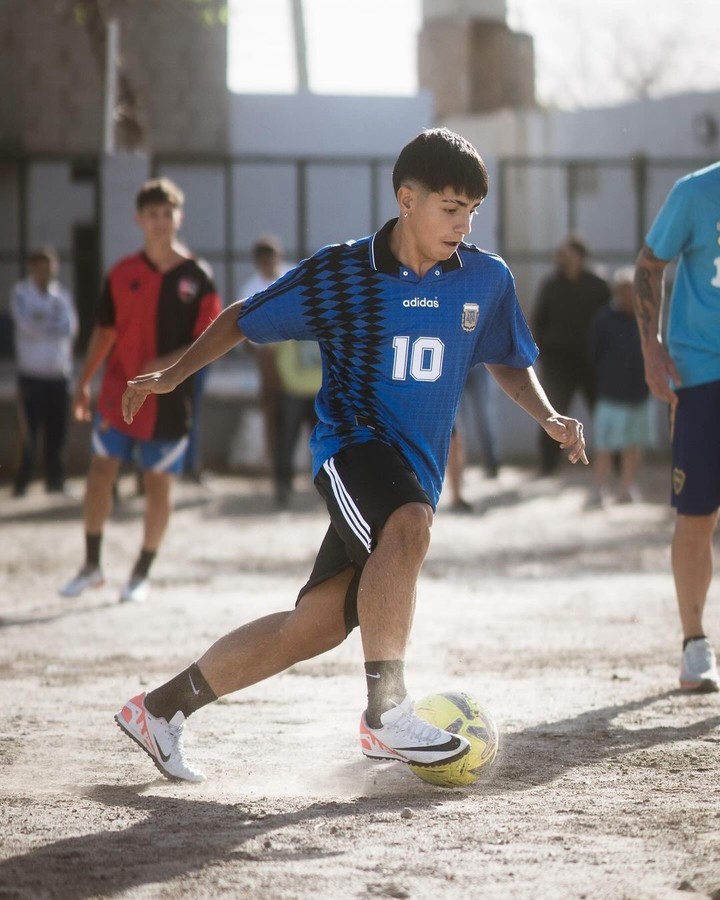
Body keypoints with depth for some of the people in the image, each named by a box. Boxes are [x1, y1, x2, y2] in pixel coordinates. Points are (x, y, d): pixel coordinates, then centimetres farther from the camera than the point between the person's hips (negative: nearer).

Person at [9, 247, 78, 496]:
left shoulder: (62, 295, 9)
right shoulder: (21, 293, -1)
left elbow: (71, 327, -4)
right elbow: (27, 324, -15)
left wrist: (43, 323, -13)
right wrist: (54, 326, -5)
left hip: (59, 374, 3)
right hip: (31, 374, -3)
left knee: (57, 431, 5)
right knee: (29, 431, -3)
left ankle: (55, 480, 13)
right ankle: (22, 482, 6)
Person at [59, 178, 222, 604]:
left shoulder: (197, 277, -4)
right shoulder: (122, 274, 3)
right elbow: (105, 331, 10)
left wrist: (167, 363, -19)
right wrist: (85, 382, 7)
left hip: (170, 399, -2)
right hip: (119, 393, 2)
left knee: (158, 483, 4)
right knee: (101, 469, -2)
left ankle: (143, 574, 16)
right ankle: (92, 565, 10)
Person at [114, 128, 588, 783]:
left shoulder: (486, 280, 4)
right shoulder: (341, 274, -6)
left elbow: (509, 363, 20)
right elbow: (243, 318, 6)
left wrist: (548, 417, 2)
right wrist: (174, 374, -4)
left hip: (417, 470, 5)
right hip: (352, 442, -5)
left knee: (316, 626, 4)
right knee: (408, 524, -37)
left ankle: (162, 708, 18)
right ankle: (386, 714, -33)